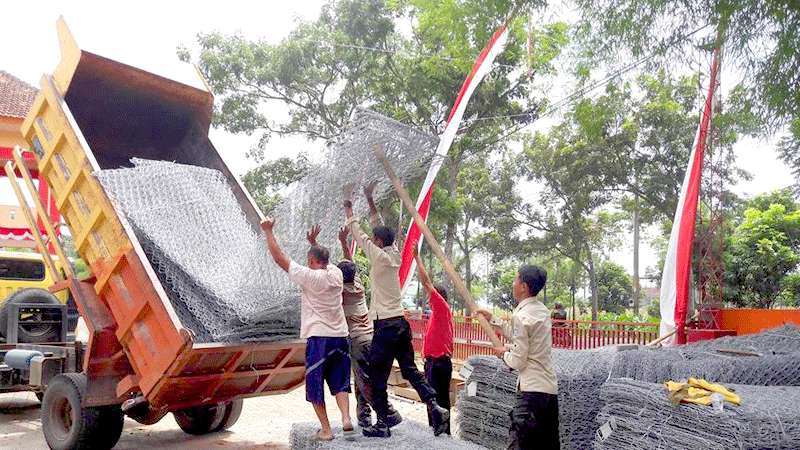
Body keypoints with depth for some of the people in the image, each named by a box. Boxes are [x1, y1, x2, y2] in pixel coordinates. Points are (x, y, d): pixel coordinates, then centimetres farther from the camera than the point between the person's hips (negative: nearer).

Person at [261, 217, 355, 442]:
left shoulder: (309, 276, -10)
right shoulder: (336, 273, 6)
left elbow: (280, 258, -5)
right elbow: (322, 261, 31)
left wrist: (268, 231, 2)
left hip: (318, 338, -5)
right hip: (340, 337, 5)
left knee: (315, 385, 8)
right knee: (339, 383, 14)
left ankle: (326, 430, 10)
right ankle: (346, 419, -3)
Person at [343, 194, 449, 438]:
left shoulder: (380, 257, -10)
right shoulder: (394, 255, 9)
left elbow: (361, 237, 0)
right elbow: (383, 232, 20)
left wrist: (349, 213, 13)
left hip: (385, 326, -8)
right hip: (401, 323, 8)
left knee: (377, 376, 1)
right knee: (409, 369, 12)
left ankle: (382, 424, 6)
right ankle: (435, 407, 0)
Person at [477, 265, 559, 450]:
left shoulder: (521, 315, -14)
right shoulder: (542, 310, 12)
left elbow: (518, 361, -14)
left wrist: (503, 353, 6)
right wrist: (493, 320, 29)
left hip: (531, 390, -9)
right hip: (550, 388, 9)